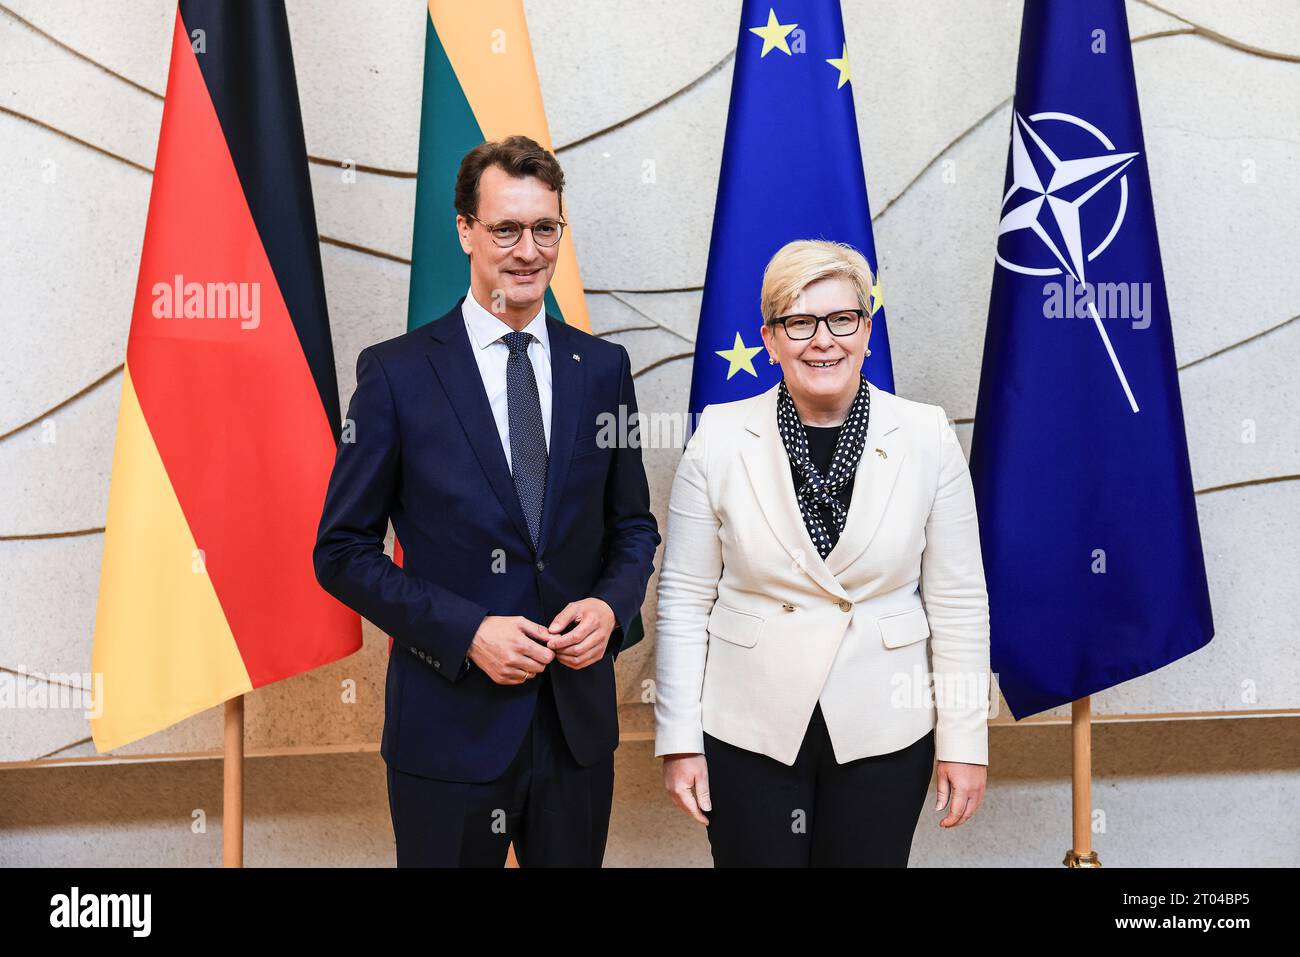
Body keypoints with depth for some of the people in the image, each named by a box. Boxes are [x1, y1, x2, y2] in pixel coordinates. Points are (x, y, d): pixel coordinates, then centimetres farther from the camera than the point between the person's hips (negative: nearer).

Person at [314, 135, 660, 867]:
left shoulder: (602, 367, 3)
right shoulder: (396, 372, -6)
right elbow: (343, 552, -5)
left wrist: (611, 605, -9)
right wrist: (466, 632, -16)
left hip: (578, 721, 3)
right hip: (450, 724, -3)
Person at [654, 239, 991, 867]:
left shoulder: (927, 437, -6)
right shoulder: (720, 437, -7)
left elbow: (958, 601, -2)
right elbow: (684, 596, -3)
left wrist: (964, 741, -1)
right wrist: (679, 739, -3)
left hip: (884, 734, 1)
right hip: (747, 733, 0)